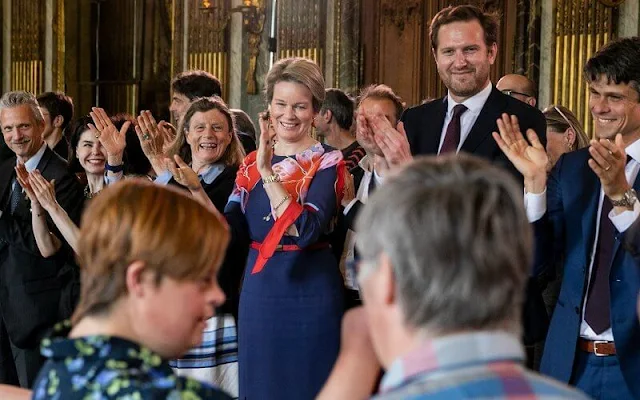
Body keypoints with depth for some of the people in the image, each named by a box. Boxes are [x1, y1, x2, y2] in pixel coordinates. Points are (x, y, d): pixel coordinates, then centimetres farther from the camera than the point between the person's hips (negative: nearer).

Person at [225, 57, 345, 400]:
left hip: (308, 293, -5)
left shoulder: (326, 163, -7)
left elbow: (307, 230, -22)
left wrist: (269, 174, -25)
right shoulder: (252, 162, 8)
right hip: (258, 291, 5)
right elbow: (231, 229, -3)